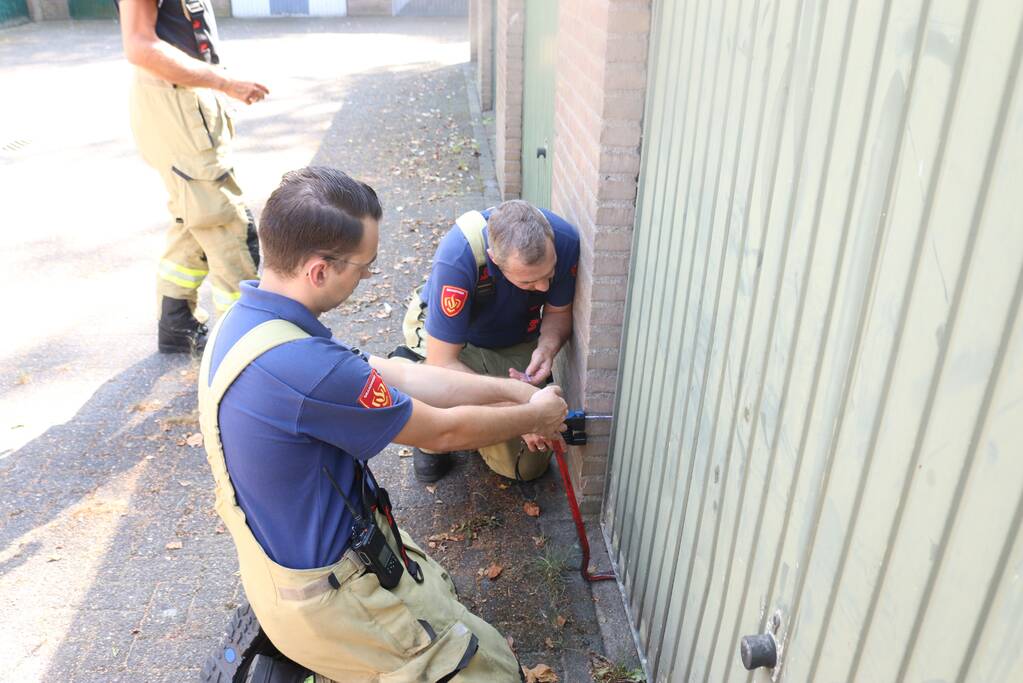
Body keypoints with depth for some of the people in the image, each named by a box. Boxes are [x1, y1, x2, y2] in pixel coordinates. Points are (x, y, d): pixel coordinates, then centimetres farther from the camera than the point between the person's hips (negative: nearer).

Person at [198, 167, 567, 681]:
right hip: (323, 596, -8)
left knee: (439, 594, 25)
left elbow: (397, 375, 1)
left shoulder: (244, 320, -4)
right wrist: (535, 416, -1)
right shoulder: (303, 367, -34)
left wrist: (511, 391, 3)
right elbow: (443, 432, -19)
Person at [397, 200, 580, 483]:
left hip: (518, 343, 3)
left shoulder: (565, 240, -28)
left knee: (529, 467, -1)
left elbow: (559, 311, -8)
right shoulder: (457, 259, -40)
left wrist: (547, 348, -30)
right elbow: (441, 363, -35)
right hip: (449, 339, -3)